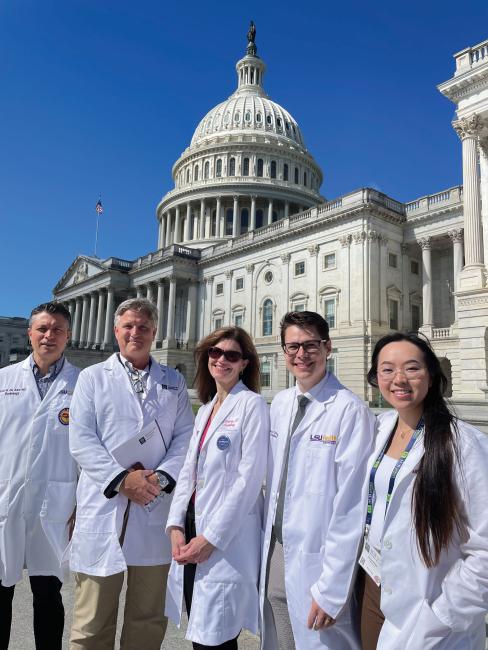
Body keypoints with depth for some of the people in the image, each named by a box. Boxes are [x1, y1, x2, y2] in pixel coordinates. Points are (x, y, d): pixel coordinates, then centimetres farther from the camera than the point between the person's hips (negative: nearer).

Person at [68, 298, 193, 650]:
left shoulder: (173, 381, 11)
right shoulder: (93, 377, 7)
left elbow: (185, 437, 4)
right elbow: (81, 440, -3)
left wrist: (161, 477, -12)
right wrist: (121, 479, -13)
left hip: (156, 508, 2)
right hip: (103, 506, -1)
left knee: (149, 620, 13)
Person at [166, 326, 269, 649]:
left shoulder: (252, 405, -10)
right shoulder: (205, 409, 13)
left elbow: (249, 479, -15)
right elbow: (189, 471, 11)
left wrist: (212, 538, -15)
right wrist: (176, 525, 0)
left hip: (227, 539, -7)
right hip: (192, 528, 7)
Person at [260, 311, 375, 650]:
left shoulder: (351, 411, -18)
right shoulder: (280, 403, 4)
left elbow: (350, 508, -17)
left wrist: (331, 588, -14)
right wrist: (265, 547, 8)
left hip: (316, 564, -6)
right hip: (274, 554, 6)